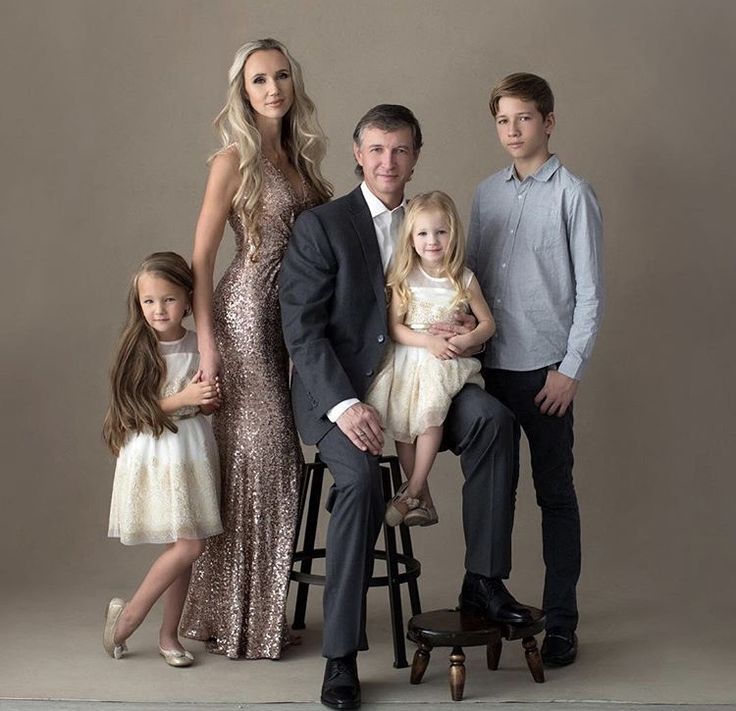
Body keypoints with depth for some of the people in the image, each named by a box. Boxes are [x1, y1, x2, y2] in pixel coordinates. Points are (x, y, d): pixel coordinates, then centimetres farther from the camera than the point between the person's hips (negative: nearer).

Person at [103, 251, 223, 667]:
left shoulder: (200, 346, 4)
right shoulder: (137, 350, -7)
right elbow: (136, 410, -11)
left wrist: (211, 398, -9)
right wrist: (184, 397, -19)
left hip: (194, 452, 4)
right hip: (154, 454, -4)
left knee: (183, 548, 7)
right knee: (189, 546, -10)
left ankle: (169, 634, 19)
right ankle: (129, 614, 8)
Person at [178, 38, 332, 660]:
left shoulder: (298, 157, 13)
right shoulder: (235, 160, -6)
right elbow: (201, 257, -8)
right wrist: (206, 341, -14)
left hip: (294, 316, 7)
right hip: (247, 311, -7)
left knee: (273, 455, 8)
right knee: (259, 454, -4)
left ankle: (262, 609, 19)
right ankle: (242, 622, 8)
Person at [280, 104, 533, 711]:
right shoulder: (320, 226, -4)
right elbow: (302, 329, -11)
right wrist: (344, 404, -24)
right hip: (336, 390, -4)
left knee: (492, 417, -22)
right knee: (361, 475, -31)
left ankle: (483, 579, -14)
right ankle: (341, 656, -22)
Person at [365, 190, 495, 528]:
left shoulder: (464, 280, 3)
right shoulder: (404, 278, 3)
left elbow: (488, 322, 9)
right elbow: (394, 327, -1)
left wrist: (468, 339, -13)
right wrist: (428, 341, -17)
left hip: (448, 362, -1)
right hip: (409, 358, 1)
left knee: (429, 411, -26)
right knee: (401, 421, -14)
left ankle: (410, 493, -15)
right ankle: (423, 499, 1)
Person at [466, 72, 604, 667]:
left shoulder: (572, 194, -4)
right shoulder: (487, 194, 10)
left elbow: (590, 292, -6)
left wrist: (570, 369, -9)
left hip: (544, 369, -4)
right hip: (489, 366, 5)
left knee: (556, 494, 3)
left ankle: (561, 622, 11)